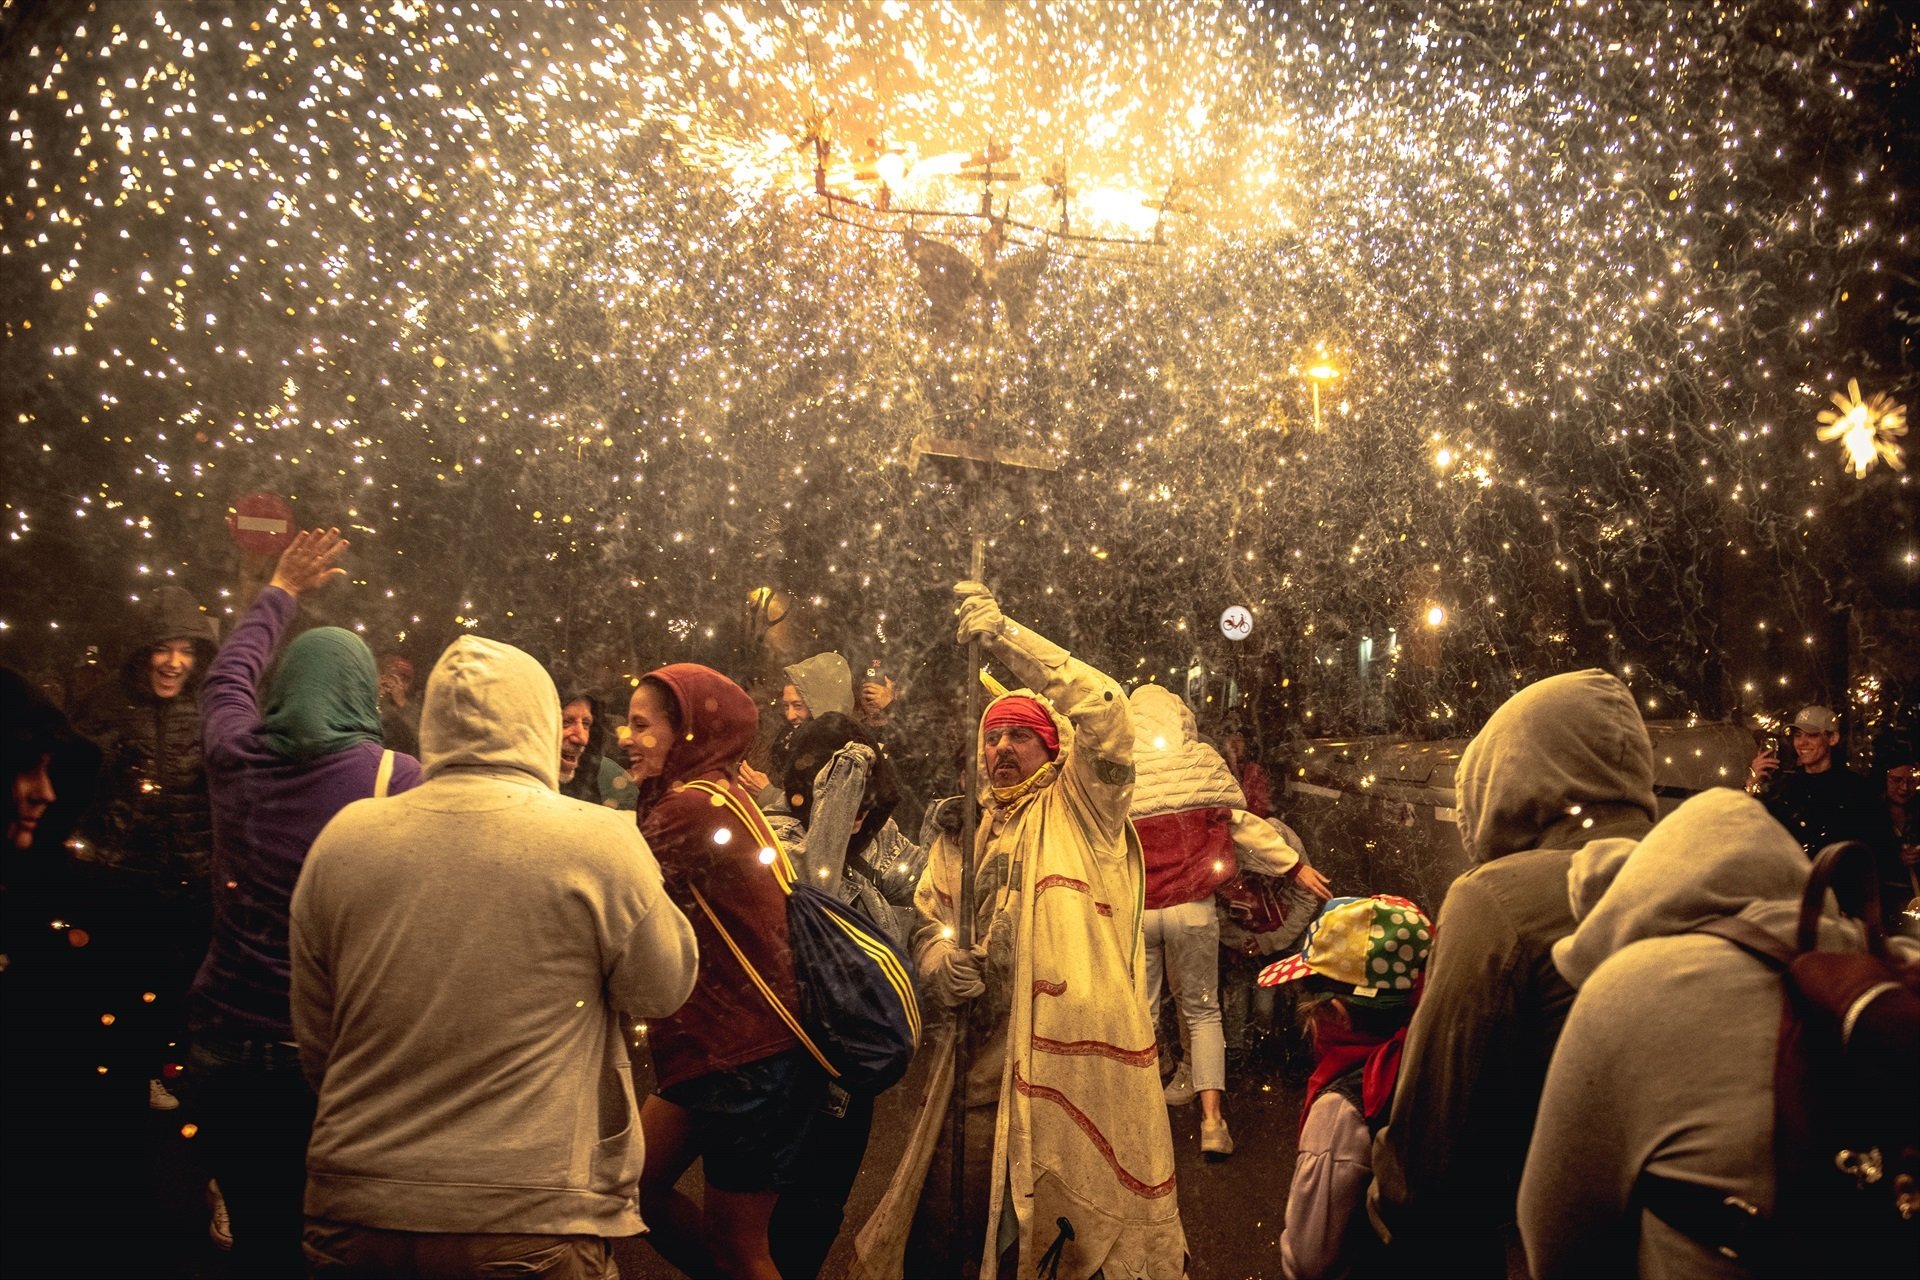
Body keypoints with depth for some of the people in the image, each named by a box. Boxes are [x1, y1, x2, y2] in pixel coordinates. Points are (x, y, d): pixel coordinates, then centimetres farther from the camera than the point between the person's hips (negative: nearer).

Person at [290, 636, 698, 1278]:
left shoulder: (341, 839, -1)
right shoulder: (599, 840, -12)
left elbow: (315, 1048, 8)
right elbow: (663, 988, 3)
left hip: (353, 1219, 4)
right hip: (532, 1224, -3)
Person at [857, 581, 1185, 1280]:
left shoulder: (1081, 811, 4)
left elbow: (1105, 711, -11)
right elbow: (928, 922, 19)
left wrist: (1006, 635, -12)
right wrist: (940, 963, -6)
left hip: (1073, 1047, -5)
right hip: (980, 1052, 5)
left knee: (1091, 1211, 0)